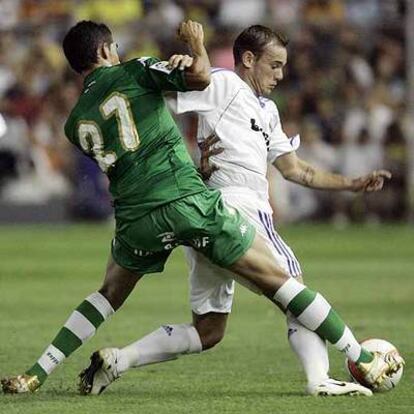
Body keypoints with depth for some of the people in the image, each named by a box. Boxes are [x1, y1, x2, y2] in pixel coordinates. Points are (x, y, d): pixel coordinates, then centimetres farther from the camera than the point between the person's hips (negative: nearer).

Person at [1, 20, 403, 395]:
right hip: (187, 199, -4)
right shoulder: (135, 71, 2)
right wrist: (197, 43, 11)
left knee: (109, 295, 29)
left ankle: (35, 375, 19)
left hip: (134, 219, 4)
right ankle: (364, 361, 5)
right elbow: (200, 77, -9)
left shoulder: (76, 123, 15)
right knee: (277, 279, 3)